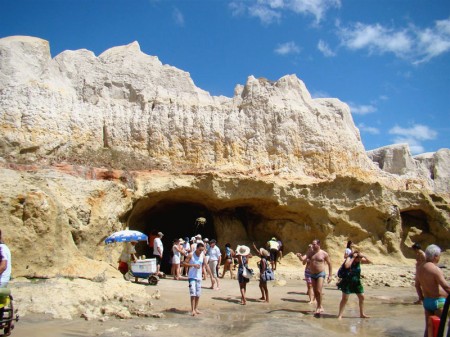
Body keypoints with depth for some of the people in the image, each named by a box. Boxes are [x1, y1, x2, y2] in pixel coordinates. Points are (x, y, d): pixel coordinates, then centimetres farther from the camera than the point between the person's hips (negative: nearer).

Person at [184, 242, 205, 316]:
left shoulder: (203, 255, 2)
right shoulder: (191, 255, -9)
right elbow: (184, 263, -9)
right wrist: (193, 265, -21)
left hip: (199, 277, 5)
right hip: (192, 276, -5)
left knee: (198, 294, 10)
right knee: (193, 293, -10)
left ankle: (196, 309, 22)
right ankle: (192, 310, -6)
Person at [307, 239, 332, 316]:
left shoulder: (324, 254, -6)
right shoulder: (310, 253, 3)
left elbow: (329, 264, 0)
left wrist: (330, 275, -2)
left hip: (321, 274, -4)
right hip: (312, 274, 5)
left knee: (319, 291, -14)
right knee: (315, 292, 10)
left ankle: (319, 307, 1)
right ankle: (319, 306, 25)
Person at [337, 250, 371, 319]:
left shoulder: (359, 260, 0)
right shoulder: (349, 258, -17)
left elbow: (369, 261, -1)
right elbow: (346, 266, -36)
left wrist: (364, 256, -15)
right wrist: (353, 258, -30)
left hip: (356, 282, 6)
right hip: (348, 282, -6)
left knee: (362, 297, 11)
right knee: (345, 298, -6)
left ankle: (362, 314, 27)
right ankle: (340, 315, 1)